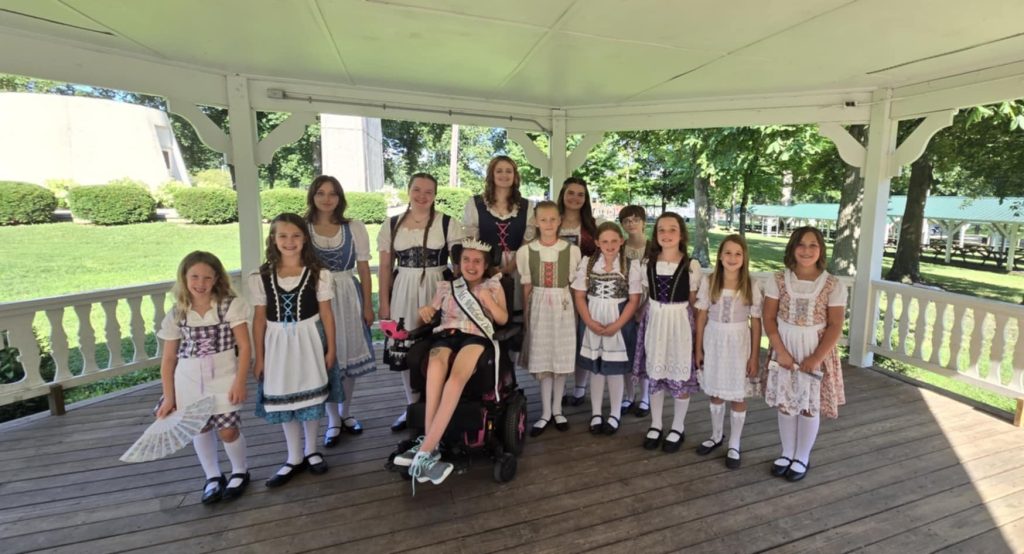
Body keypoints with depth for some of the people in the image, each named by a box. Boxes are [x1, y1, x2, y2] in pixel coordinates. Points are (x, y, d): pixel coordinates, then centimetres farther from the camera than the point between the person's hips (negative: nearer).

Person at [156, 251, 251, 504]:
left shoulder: (231, 305, -10)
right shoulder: (176, 315, -1)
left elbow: (244, 346, -9)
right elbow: (168, 359, 4)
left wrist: (240, 382, -14)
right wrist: (168, 397, 3)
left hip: (222, 376, -3)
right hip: (189, 379, 3)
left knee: (228, 430, 2)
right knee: (200, 428, 15)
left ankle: (240, 472, 29)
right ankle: (212, 477, 36)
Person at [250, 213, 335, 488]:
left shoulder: (318, 274, -6)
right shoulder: (261, 277, -2)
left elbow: (326, 313, -3)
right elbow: (259, 318, 1)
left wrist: (331, 348, -3)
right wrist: (259, 357, 2)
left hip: (308, 341, -1)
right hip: (278, 344, 2)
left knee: (311, 396, 10)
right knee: (283, 399, 11)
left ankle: (311, 451, 30)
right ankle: (294, 458, 27)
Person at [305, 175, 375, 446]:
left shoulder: (354, 228, 1)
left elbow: (364, 268, 3)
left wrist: (367, 305, 1)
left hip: (348, 297, 1)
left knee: (349, 355, 10)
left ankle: (346, 413, 31)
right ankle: (333, 420, 23)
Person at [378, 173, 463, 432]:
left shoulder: (448, 223, -1)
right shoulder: (392, 224, 6)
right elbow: (386, 267, 8)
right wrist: (384, 303, 5)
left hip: (437, 291, -2)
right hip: (403, 292, 3)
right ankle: (413, 407, 26)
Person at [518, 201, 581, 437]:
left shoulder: (571, 250, -1)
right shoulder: (525, 251, -1)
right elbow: (526, 288, 3)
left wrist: (576, 313, 2)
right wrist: (526, 315, 3)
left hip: (563, 307, 0)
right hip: (539, 307, 0)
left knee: (561, 358, 7)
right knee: (542, 360, 3)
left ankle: (557, 409, 24)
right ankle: (546, 412, 15)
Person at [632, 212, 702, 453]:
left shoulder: (691, 266, -9)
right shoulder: (646, 264, 0)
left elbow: (694, 301, -1)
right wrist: (658, 314, 4)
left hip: (680, 323, -3)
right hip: (654, 321, 3)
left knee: (680, 375, 8)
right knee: (654, 374, 11)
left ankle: (678, 427, 28)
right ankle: (655, 425, 29)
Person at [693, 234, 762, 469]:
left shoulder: (751, 286, -7)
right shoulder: (708, 282, -5)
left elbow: (756, 323, -3)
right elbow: (701, 317, 0)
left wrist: (755, 356, -4)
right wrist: (698, 348, 0)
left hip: (738, 344, -1)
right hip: (713, 342, 1)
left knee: (738, 395, 8)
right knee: (715, 393, 15)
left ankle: (734, 445, 25)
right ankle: (716, 436, 36)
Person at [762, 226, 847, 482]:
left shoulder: (833, 285, -7)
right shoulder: (777, 280, -5)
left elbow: (835, 326, -8)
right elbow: (769, 318, -5)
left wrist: (816, 357, -15)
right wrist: (780, 351, -13)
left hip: (817, 351, -1)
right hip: (785, 349, 1)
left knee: (810, 406, 9)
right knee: (785, 403, 12)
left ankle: (802, 458, 28)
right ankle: (787, 453, 30)